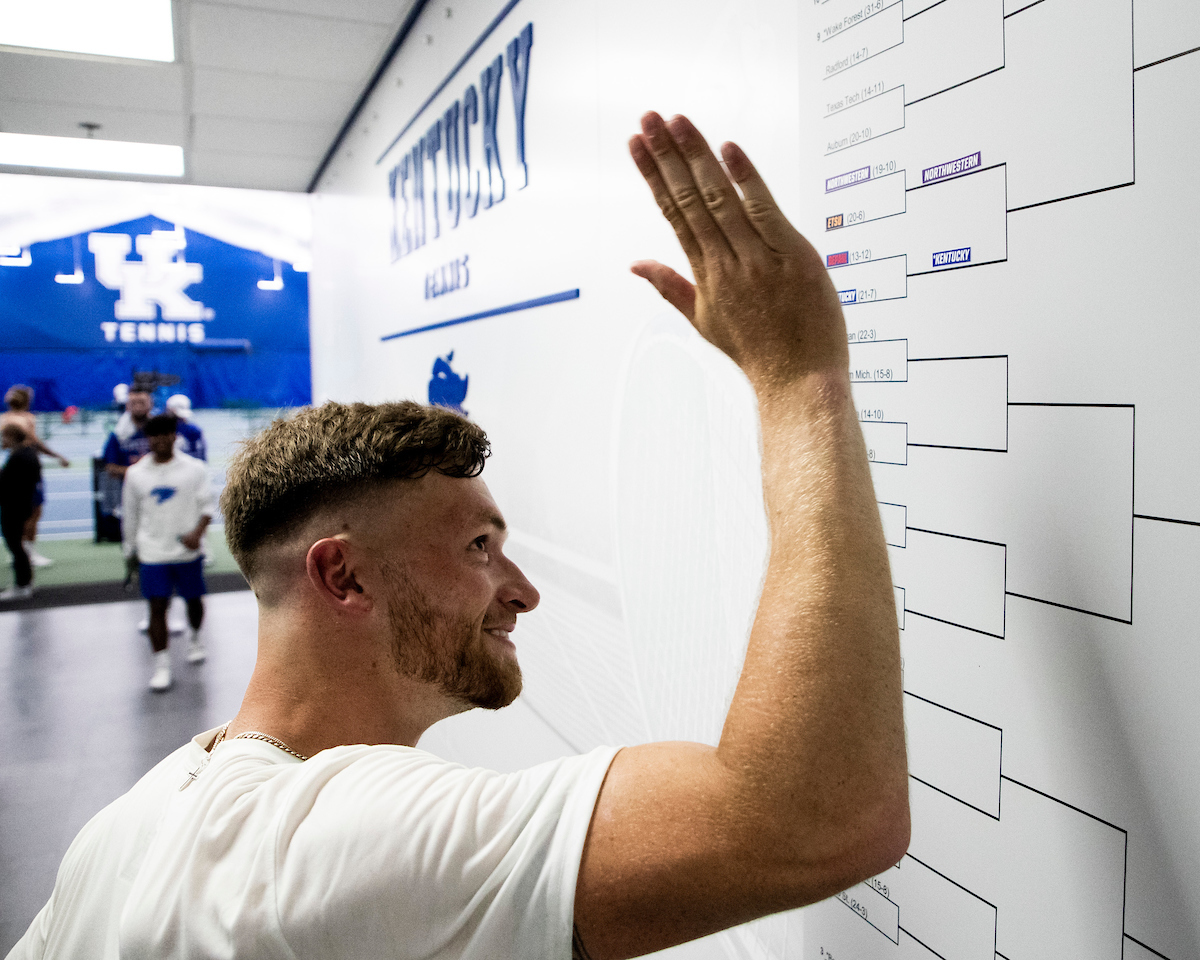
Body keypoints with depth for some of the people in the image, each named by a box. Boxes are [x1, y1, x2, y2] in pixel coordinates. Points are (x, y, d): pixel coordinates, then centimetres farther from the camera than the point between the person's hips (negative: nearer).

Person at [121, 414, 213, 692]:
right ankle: (161, 664, 3)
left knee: (194, 600, 13)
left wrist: (197, 532, -19)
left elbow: (207, 505, -2)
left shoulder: (194, 468, -4)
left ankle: (195, 638, 42)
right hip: (152, 553, 0)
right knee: (157, 606, -4)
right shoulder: (135, 473, 2)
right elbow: (130, 515, 12)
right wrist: (130, 550, 16)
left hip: (188, 551, 0)